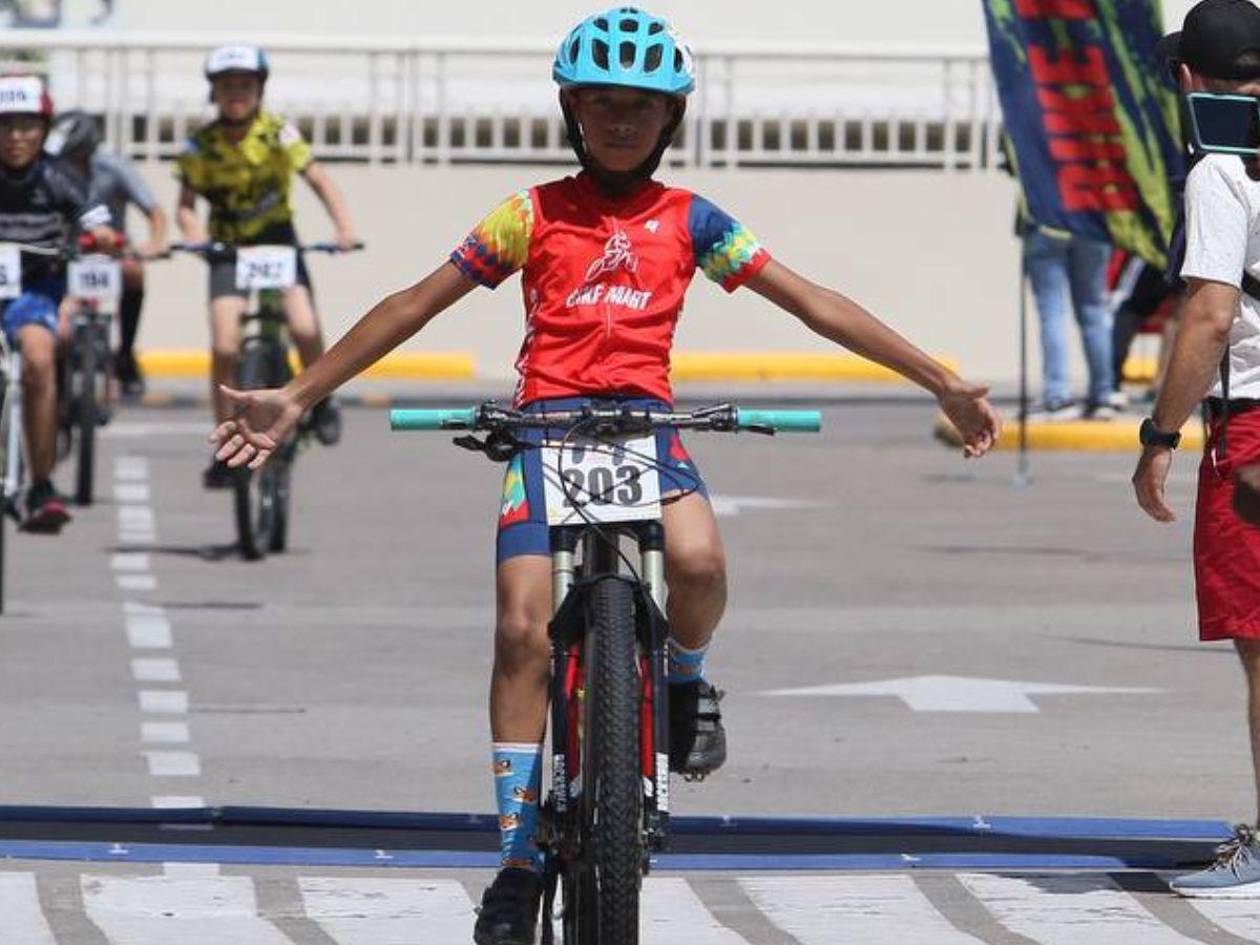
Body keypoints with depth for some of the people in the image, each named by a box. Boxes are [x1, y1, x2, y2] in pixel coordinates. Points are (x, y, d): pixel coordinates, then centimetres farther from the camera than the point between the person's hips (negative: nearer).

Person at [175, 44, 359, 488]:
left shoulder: (278, 135, -11)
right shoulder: (201, 146, -9)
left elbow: (320, 181, -10)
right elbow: (186, 205, -7)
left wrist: (344, 228, -25)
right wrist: (194, 235, -28)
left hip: (277, 240, 0)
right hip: (228, 248, 0)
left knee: (305, 329, -23)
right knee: (225, 347, -16)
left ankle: (320, 400, 6)